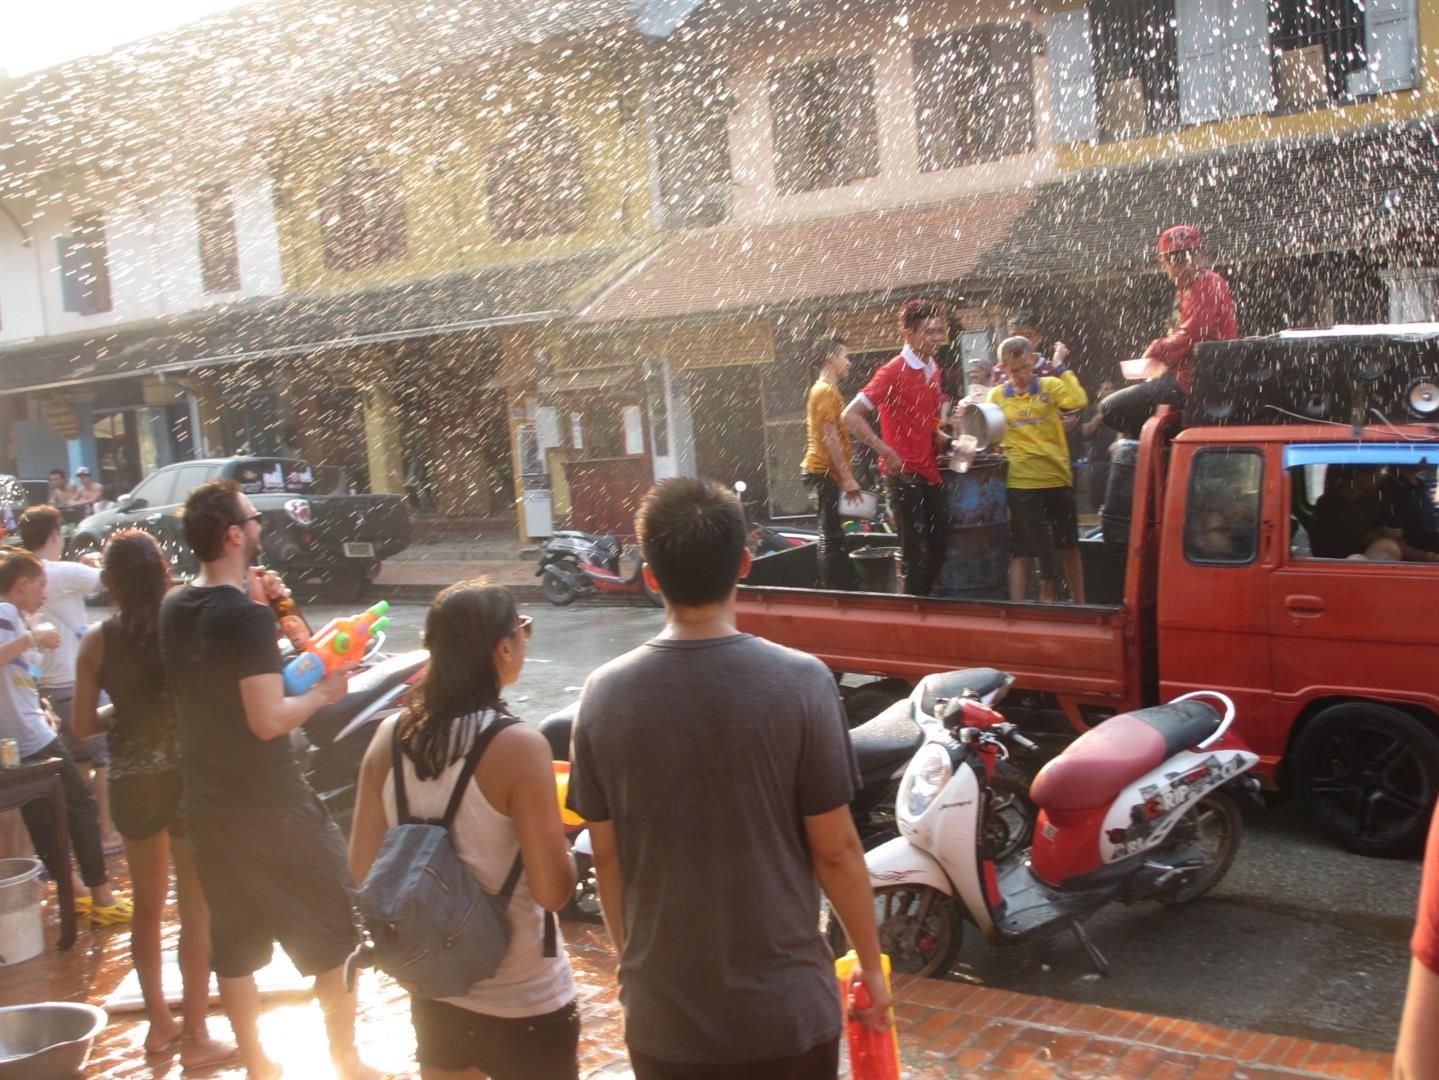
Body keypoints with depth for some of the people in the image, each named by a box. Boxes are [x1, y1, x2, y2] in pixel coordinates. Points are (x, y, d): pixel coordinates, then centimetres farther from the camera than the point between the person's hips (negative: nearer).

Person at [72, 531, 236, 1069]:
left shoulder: (97, 641, -6)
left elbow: (83, 723, -3)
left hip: (132, 780, 3)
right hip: (188, 776, -3)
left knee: (148, 905, 20)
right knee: (196, 908, 8)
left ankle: (160, 1023, 32)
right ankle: (196, 1037, 15)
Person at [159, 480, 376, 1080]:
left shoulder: (175, 609, 3)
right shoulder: (246, 616, -21)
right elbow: (269, 719, -25)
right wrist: (323, 693, -9)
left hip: (206, 805, 7)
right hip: (269, 807, -7)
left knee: (234, 940, 17)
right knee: (330, 930, 9)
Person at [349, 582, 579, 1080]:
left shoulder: (389, 737, -6)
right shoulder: (517, 746, -22)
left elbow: (362, 866, 2)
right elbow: (553, 890, -21)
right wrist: (560, 839, -2)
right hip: (523, 1004, -5)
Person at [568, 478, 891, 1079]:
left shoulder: (604, 695, -9)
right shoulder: (800, 683, -16)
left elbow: (606, 857, 0)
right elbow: (835, 850, -11)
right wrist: (871, 962, 5)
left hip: (661, 1010, 2)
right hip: (783, 1008, -2)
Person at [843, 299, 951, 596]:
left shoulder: (933, 371, 12)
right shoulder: (893, 372, -12)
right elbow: (851, 416, -16)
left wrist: (947, 441, 5)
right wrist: (887, 452, -19)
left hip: (930, 473, 8)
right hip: (905, 475, -8)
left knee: (938, 550, 11)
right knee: (916, 556, -5)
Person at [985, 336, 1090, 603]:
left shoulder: (1050, 386, 1)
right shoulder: (996, 396, 4)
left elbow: (1080, 401, -17)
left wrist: (1060, 369, -14)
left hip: (1058, 478, 1)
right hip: (1021, 483, -1)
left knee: (1069, 547, 12)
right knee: (1022, 551, 0)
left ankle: (1079, 603, 26)